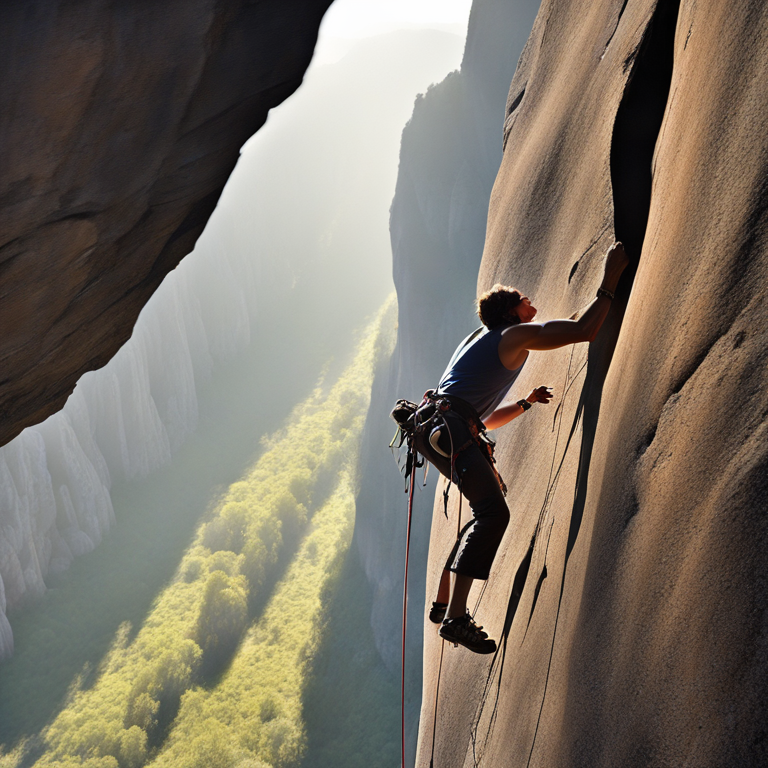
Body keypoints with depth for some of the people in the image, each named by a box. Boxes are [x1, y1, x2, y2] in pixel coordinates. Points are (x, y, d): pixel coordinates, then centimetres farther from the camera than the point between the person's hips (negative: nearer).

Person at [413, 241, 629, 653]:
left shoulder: (482, 340, 33)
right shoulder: (515, 334, 5)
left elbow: (484, 417, 37)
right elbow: (584, 330, -8)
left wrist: (526, 402, 36)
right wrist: (610, 280, 0)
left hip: (440, 428, 10)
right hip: (447, 424, -10)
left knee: (488, 513, 18)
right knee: (494, 512, -21)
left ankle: (443, 604, 21)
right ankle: (456, 618, -30)